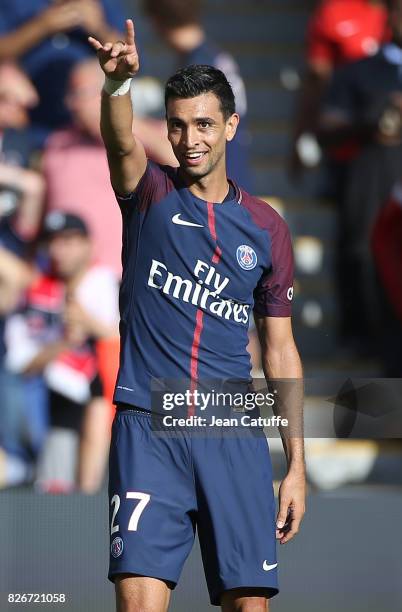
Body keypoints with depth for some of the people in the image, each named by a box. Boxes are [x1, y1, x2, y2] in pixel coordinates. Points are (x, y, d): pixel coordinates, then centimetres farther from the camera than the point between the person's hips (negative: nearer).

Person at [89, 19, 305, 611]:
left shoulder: (266, 226, 10)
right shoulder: (151, 194, 5)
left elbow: (280, 350, 14)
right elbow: (121, 142, -20)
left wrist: (297, 464, 9)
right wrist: (116, 82, -42)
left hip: (233, 435, 2)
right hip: (147, 429, -2)